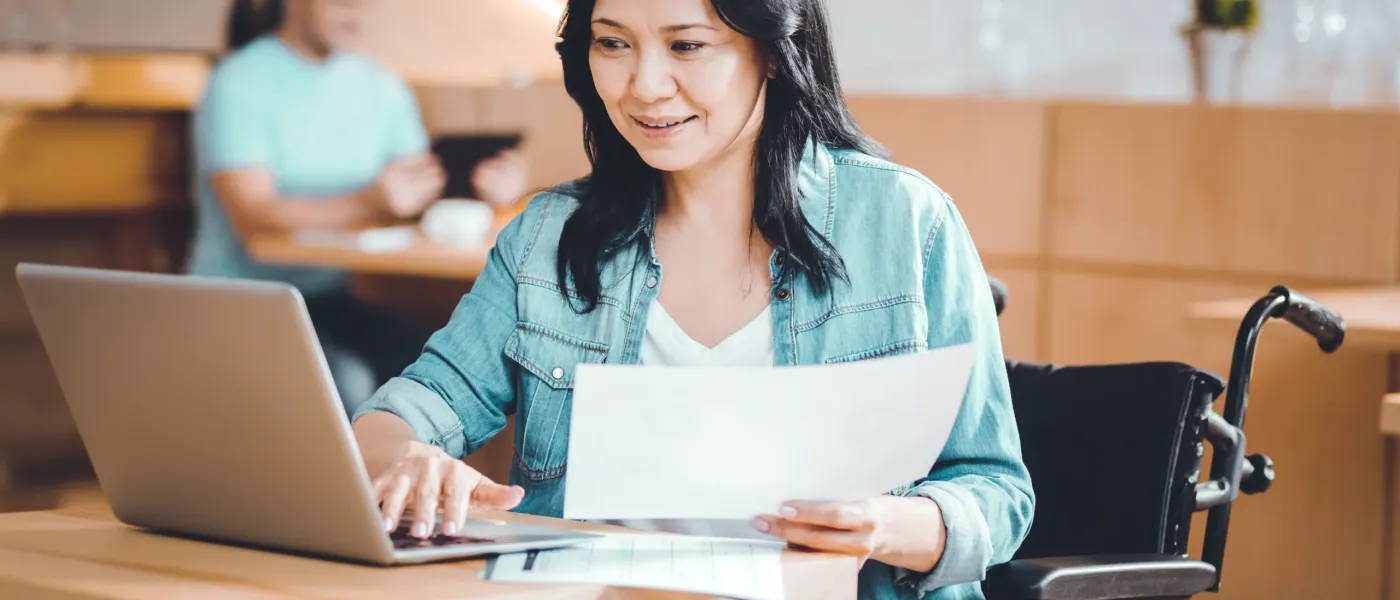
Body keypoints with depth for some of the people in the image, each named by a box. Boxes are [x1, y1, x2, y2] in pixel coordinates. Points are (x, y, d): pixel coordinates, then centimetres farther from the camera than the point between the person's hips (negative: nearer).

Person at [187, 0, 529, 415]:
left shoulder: (380, 86, 9)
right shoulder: (239, 84, -10)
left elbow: (421, 197, 5)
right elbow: (254, 218, -22)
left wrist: (476, 189, -18)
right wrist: (367, 205, -37)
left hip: (328, 301, 5)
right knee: (343, 382, -32)